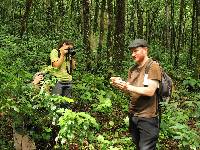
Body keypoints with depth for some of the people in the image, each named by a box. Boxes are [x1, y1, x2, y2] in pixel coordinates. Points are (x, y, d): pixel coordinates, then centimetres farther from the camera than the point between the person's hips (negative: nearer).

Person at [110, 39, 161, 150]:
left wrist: (128, 87, -23)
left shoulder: (153, 66, -8)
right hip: (133, 115, 7)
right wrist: (119, 84, -13)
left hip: (147, 117, -6)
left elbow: (150, 91, -18)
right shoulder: (132, 70, 12)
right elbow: (129, 91, 7)